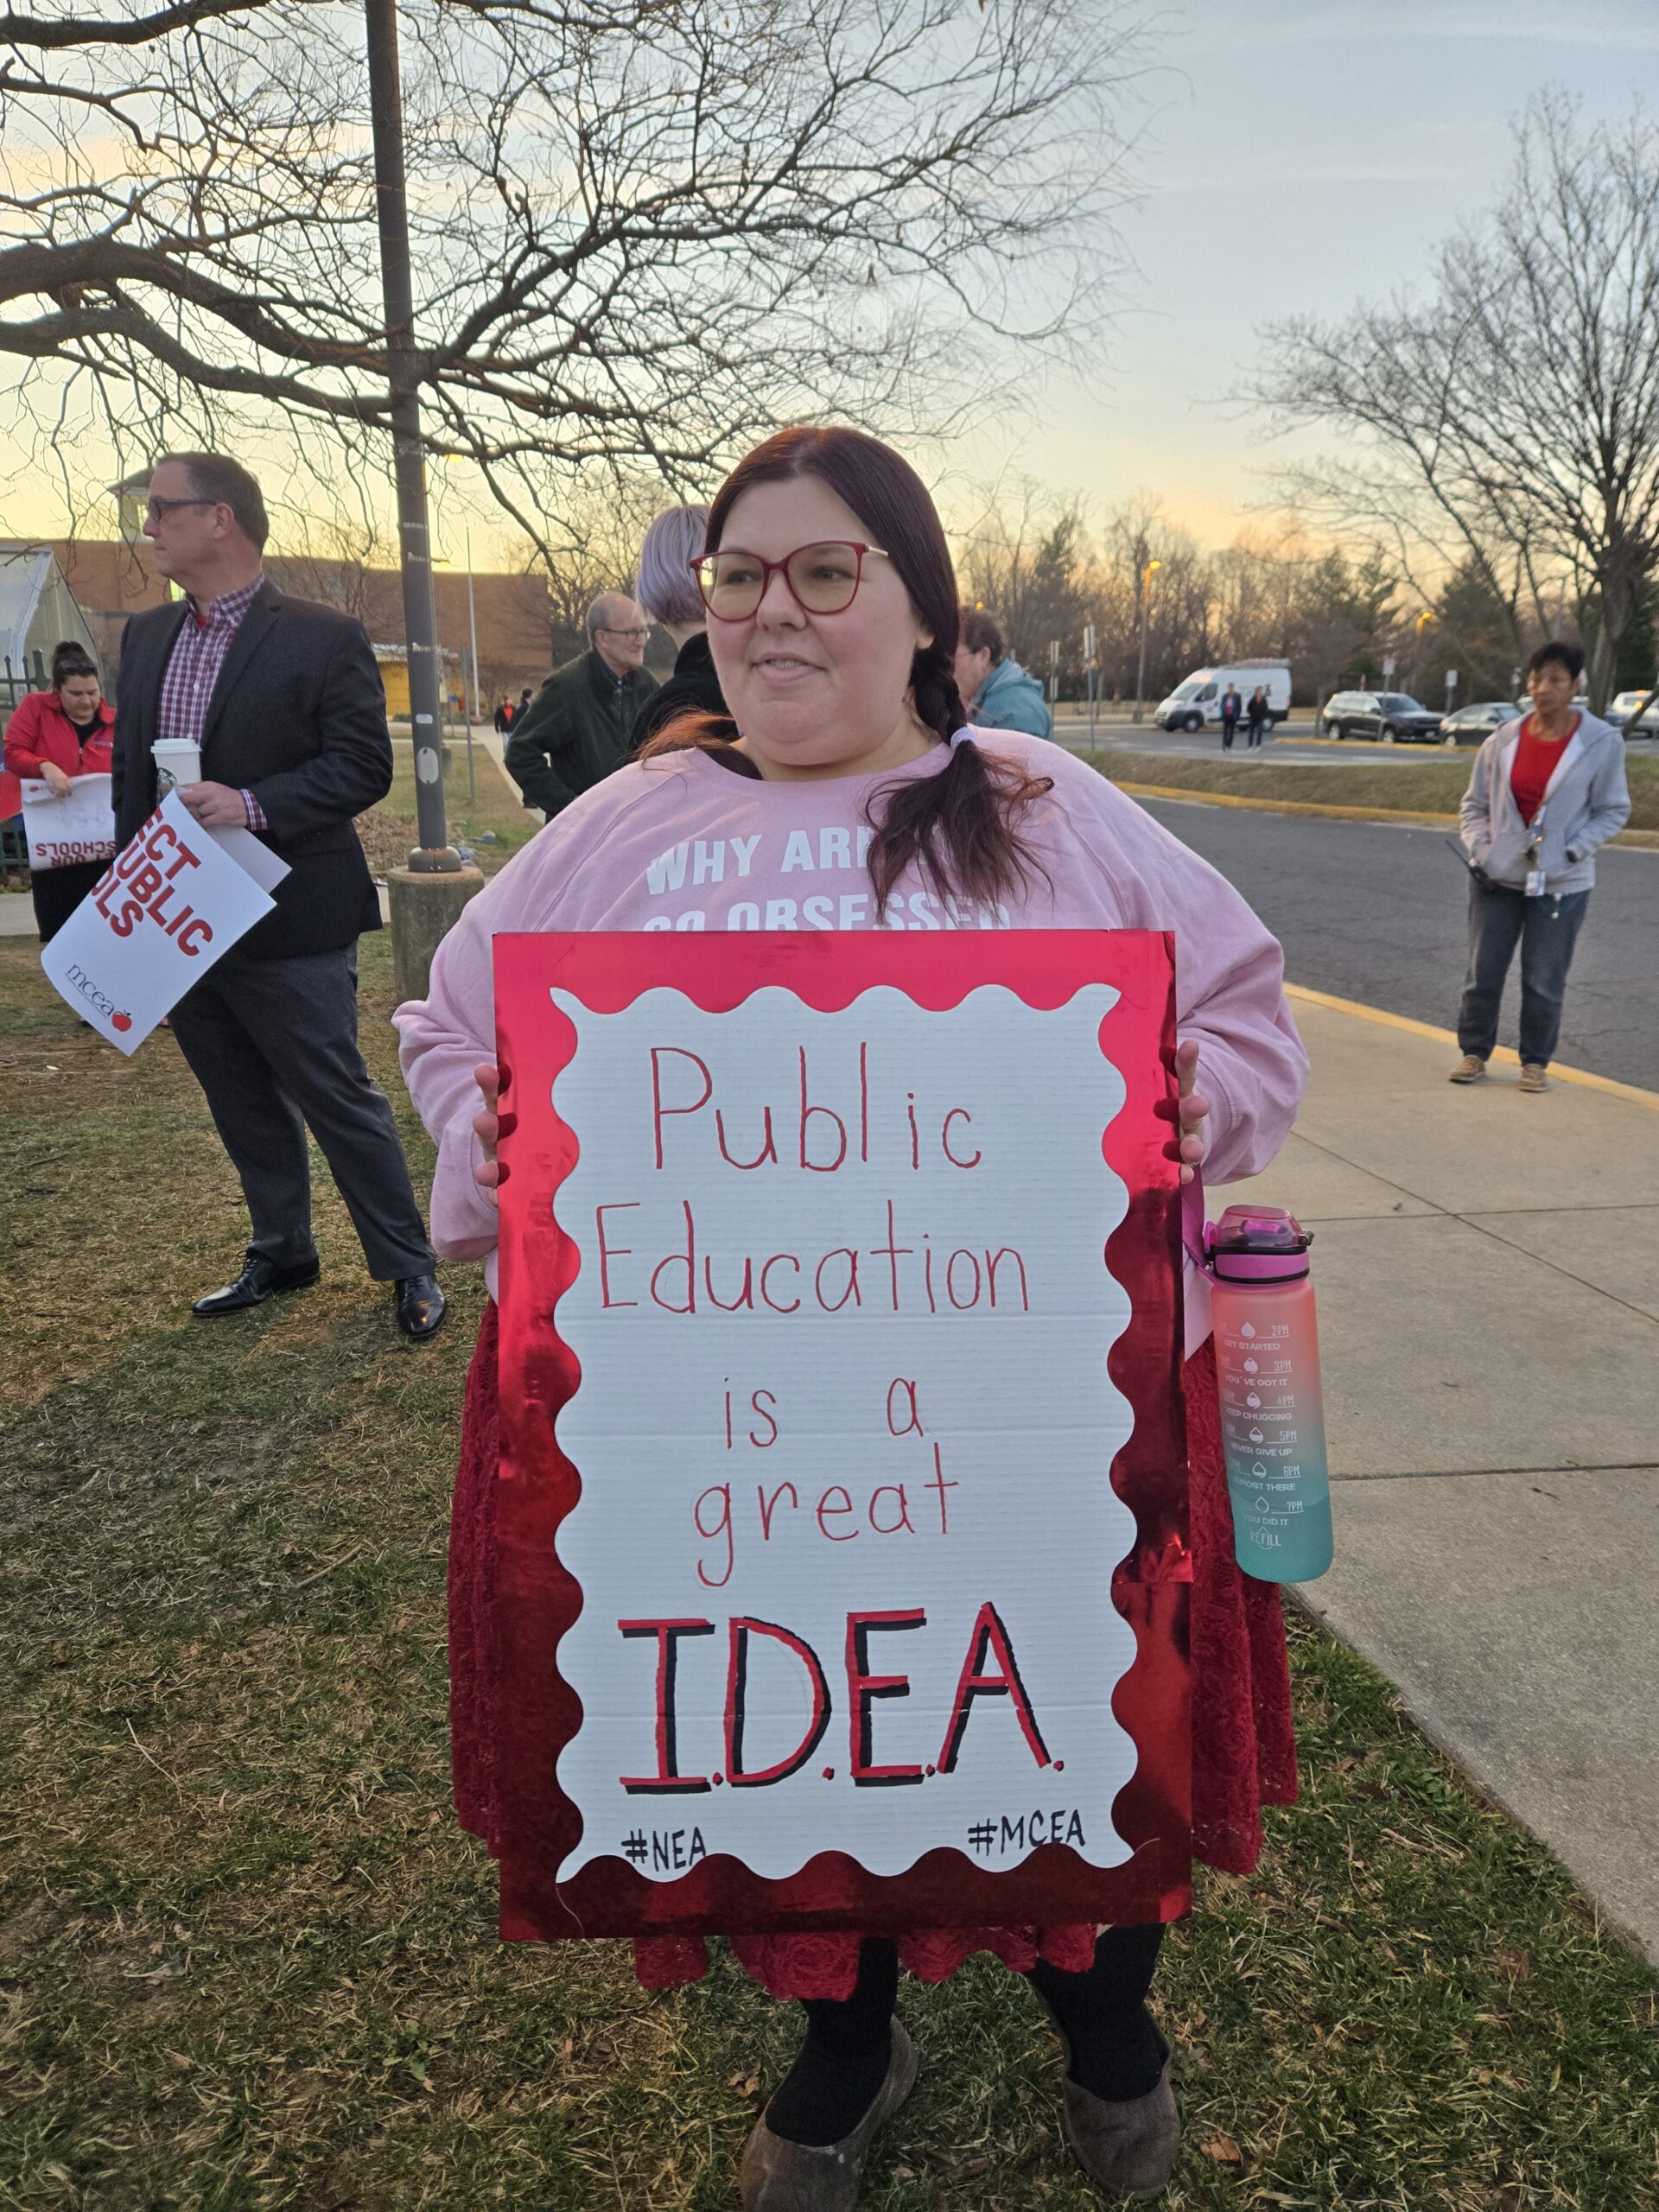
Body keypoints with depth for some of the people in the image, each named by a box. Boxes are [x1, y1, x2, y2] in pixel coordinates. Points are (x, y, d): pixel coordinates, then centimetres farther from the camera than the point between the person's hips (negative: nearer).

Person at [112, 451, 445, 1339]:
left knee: (340, 1101, 1)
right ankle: (281, 1255, 33)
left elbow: (364, 766, -14)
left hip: (289, 927, -7)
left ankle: (407, 1267, 15)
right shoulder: (145, 635, 11)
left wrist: (253, 805, -24)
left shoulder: (323, 638, -10)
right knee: (243, 1107, 17)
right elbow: (127, 768, 16)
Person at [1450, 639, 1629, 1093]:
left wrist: (1573, 852, -12)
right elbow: (1474, 804, 7)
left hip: (1561, 883, -2)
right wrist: (1479, 851, -6)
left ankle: (1536, 1062, 18)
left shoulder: (1602, 743, -7)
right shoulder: (1504, 739, -2)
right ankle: (1474, 1053, 21)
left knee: (1544, 981, 4)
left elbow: (1614, 810, 0)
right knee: (1483, 972, 8)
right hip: (1498, 878, 2)